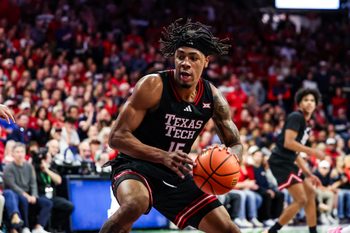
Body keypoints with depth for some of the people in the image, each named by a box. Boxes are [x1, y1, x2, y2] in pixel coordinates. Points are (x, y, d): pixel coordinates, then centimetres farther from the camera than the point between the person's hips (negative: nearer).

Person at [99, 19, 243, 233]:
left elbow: (236, 144, 8)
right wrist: (164, 157, -35)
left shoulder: (213, 98, -3)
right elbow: (117, 136, -22)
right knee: (134, 205, -40)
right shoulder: (154, 86, -20)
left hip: (178, 176, 6)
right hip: (136, 167, -6)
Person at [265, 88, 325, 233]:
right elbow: (288, 143, -21)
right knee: (301, 200, -14)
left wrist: (309, 174, 21)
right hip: (280, 162, -10)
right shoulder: (296, 117, -9)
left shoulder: (305, 124, 20)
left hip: (288, 162, 10)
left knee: (310, 192, 18)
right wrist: (312, 151, -17)